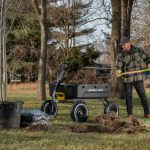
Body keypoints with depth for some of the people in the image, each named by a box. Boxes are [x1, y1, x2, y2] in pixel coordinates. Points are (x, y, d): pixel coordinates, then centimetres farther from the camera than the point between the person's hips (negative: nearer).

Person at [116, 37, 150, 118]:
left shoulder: (138, 50, 1)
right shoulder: (121, 55, -1)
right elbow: (119, 66, -7)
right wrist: (118, 71, -27)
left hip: (138, 77, 0)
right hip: (127, 79, 0)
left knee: (142, 95, 1)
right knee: (128, 96, 5)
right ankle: (130, 114, 14)